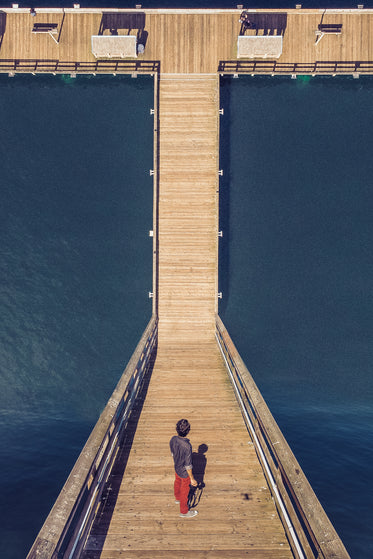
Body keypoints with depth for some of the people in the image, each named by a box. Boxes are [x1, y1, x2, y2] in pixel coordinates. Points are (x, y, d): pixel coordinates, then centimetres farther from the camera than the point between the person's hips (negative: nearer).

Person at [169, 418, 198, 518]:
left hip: (177, 468, 6)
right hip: (185, 473, -6)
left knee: (177, 483, 33)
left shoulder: (173, 439, -20)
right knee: (184, 491, 17)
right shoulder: (187, 446, -40)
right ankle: (184, 512, 39)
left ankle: (177, 498, 61)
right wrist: (192, 479, -15)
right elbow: (188, 465, -29)